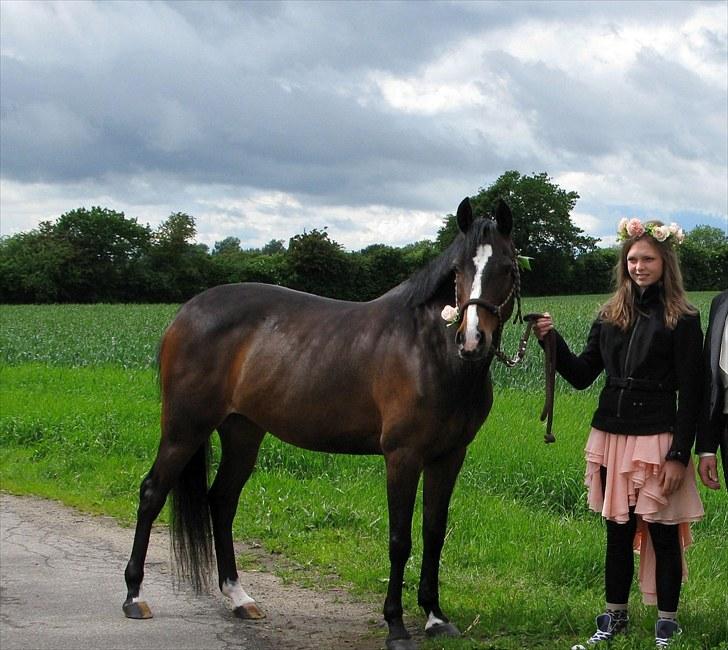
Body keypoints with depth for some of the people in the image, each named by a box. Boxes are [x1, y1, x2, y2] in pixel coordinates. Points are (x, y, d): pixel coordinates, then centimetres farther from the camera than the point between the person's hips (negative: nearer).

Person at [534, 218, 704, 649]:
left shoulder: (682, 319, -6)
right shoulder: (612, 315, 8)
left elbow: (690, 395, -8)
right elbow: (582, 375, 10)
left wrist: (679, 454, -13)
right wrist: (552, 341, -5)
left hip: (657, 441, -5)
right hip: (612, 439, 5)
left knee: (663, 533, 3)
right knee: (618, 532, 14)